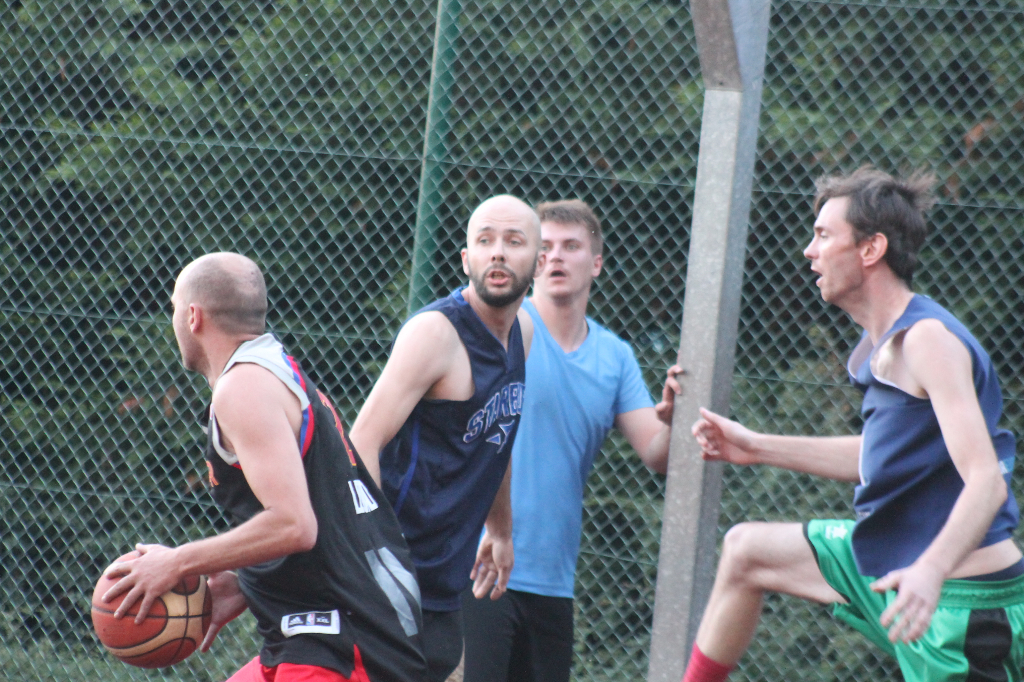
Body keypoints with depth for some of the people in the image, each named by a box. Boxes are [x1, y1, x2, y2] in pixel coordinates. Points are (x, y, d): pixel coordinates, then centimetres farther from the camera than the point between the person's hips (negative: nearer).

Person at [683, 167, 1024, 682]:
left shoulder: (928, 340, -21)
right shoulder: (880, 343, 9)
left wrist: (931, 571, -45)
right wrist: (757, 448, 25)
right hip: (887, 558, 10)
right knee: (746, 549, 19)